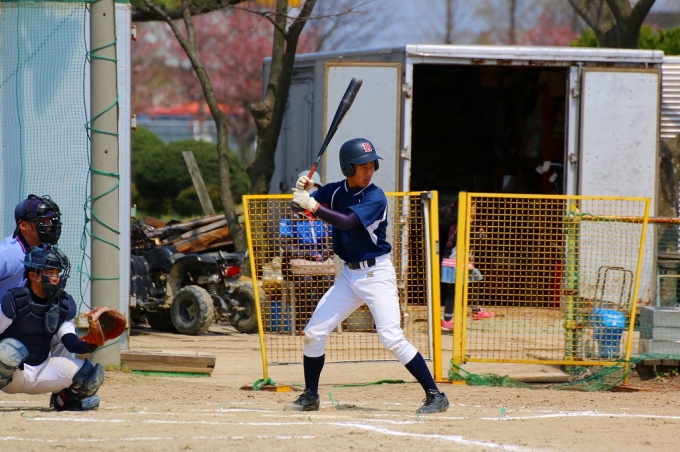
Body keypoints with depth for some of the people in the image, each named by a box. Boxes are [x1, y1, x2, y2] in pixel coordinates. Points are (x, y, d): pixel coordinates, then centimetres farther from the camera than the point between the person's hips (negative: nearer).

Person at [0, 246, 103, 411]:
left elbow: (70, 342, -6)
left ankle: (64, 399, 20)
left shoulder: (65, 305, -1)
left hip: (42, 374, 6)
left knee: (91, 373, -9)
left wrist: (88, 345, -26)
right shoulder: (13, 301, -17)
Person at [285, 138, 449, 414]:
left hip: (377, 274, -6)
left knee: (392, 339, -16)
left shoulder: (376, 197, -15)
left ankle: (435, 396, -11)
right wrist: (300, 192, -20)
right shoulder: (335, 191, 2)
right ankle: (310, 396, 21)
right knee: (313, 332, 5)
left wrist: (313, 205, -33)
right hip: (349, 275, 6)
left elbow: (347, 222, -29)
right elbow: (299, 207, 2)